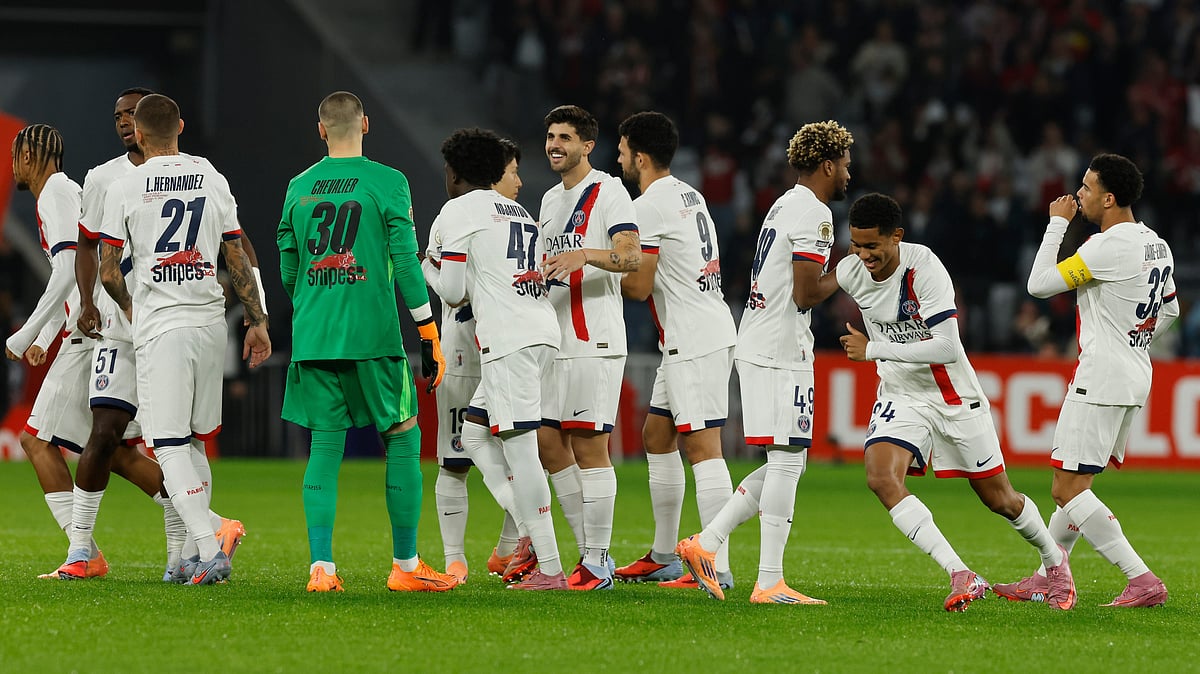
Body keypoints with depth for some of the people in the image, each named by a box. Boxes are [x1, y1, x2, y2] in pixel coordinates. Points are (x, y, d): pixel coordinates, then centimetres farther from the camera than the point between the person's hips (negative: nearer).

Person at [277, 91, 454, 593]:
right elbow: (406, 263, -6)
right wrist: (429, 336, -1)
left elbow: (287, 271, 15)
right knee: (403, 439, 7)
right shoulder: (388, 183, -2)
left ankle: (321, 566, -4)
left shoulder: (298, 188, 9)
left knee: (325, 445, 6)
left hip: (312, 339, 4)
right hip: (373, 335, -4)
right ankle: (406, 566, 7)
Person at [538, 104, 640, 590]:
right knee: (549, 443, 6)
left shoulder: (608, 193, -6)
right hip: (556, 341, 9)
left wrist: (586, 255, -35)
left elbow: (631, 257, -21)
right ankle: (591, 551, 14)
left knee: (589, 445, -9)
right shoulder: (550, 199, 20)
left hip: (594, 341, -9)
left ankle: (597, 565, -6)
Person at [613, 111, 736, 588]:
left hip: (694, 341, -10)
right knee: (657, 437, 17)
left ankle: (717, 567, -16)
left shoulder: (648, 208, -13)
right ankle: (663, 557, 22)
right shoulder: (689, 196, 16)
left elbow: (638, 287, -13)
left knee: (702, 446, -12)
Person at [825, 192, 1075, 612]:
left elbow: (947, 348, -32)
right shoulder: (852, 270, -10)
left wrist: (873, 349, -31)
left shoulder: (924, 269, -26)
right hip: (900, 396, 4)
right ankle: (961, 577, -25)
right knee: (881, 479, -24)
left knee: (998, 498, 8)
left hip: (954, 398, -4)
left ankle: (1054, 560, 38)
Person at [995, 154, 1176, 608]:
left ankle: (1143, 580, -17)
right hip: (1136, 378, 10)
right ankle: (1048, 579, 26)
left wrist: (1057, 224, -5)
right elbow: (1169, 311, 23)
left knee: (1067, 490, -9)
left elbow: (1039, 284, -15)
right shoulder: (1156, 246, 10)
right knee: (1075, 482, 20)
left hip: (1101, 379, -10)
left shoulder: (1108, 247, -19)